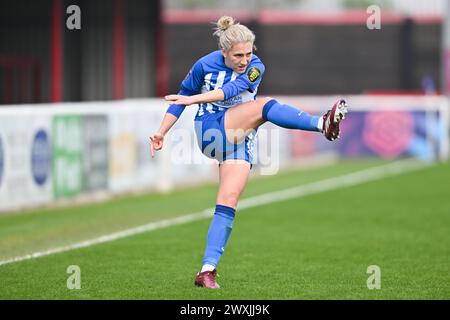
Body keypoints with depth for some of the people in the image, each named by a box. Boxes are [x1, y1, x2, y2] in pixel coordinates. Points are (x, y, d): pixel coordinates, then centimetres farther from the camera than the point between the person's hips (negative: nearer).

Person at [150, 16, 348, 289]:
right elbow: (181, 97, 12)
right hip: (211, 131, -2)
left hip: (239, 142, 2)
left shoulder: (255, 67, -2)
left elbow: (233, 89, -20)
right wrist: (161, 132, 11)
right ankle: (322, 124, -44)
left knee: (228, 203, -11)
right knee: (263, 106, -25)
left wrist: (195, 99, -33)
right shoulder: (205, 66, -1)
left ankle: (207, 271, -12)